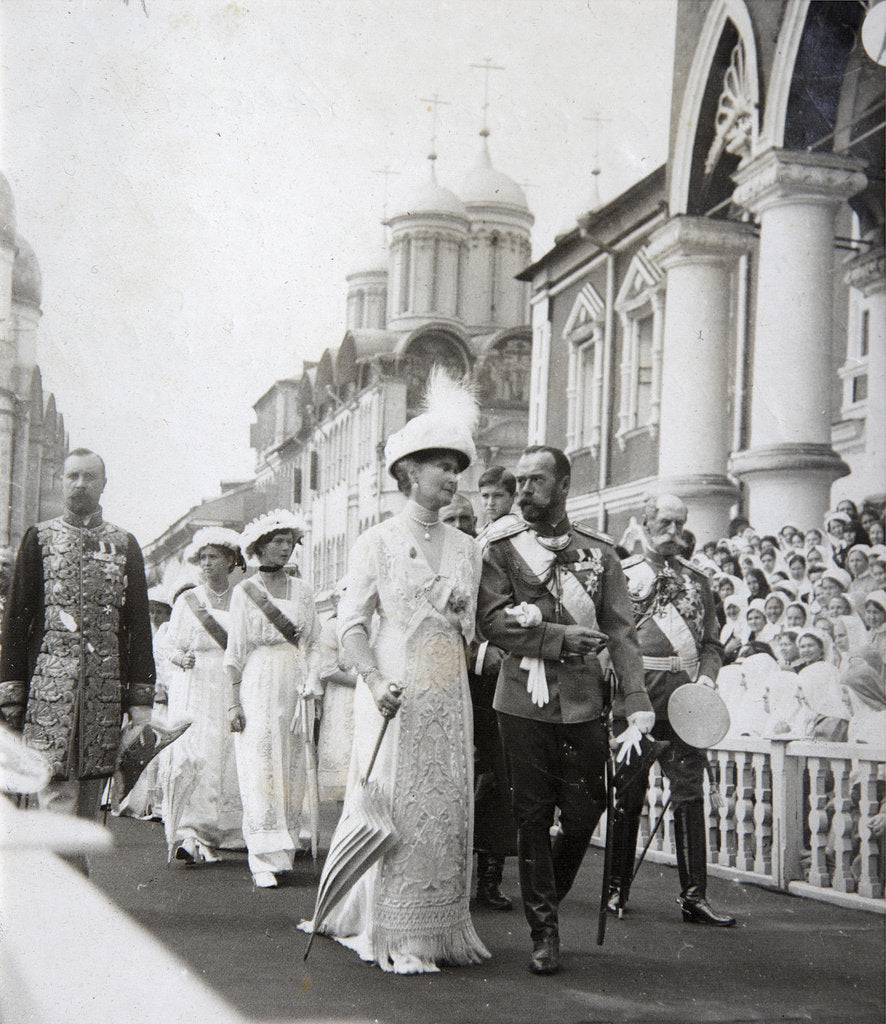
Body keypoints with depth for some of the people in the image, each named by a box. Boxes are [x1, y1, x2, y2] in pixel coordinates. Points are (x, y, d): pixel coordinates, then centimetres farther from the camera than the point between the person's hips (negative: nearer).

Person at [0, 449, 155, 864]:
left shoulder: (124, 545, 14)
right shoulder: (39, 538, 9)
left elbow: (138, 624, 12)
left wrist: (140, 697, 4)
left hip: (105, 686, 2)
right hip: (49, 686, -2)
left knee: (89, 801, 5)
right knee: (56, 794, -10)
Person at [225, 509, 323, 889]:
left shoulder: (302, 590, 12)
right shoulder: (245, 591, 2)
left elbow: (313, 643, 13)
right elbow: (236, 650, 1)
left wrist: (312, 684, -1)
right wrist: (233, 701, -5)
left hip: (295, 687, 4)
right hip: (258, 684, -4)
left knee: (292, 771, 3)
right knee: (260, 772, -7)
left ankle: (284, 851, 11)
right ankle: (263, 861, -6)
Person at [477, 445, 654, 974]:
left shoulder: (598, 550, 6)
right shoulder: (502, 547, 2)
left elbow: (621, 630, 2)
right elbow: (492, 620, -7)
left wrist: (637, 698, -9)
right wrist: (559, 638, -15)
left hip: (584, 701, 2)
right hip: (524, 701, -1)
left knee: (584, 813, 4)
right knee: (533, 817, 3)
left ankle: (547, 899, 31)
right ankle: (545, 931, 13)